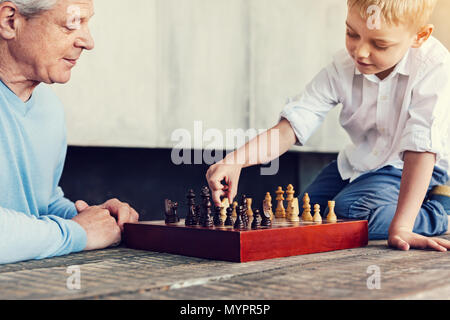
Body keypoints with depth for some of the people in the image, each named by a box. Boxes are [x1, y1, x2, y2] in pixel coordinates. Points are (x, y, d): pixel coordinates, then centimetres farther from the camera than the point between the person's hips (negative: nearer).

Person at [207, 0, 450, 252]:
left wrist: (400, 227, -41)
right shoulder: (343, 66, -15)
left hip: (411, 168, -6)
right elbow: (297, 120, -20)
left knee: (347, 210, -28)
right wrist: (235, 160, -35)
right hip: (360, 161, 7)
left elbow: (422, 146, -34)